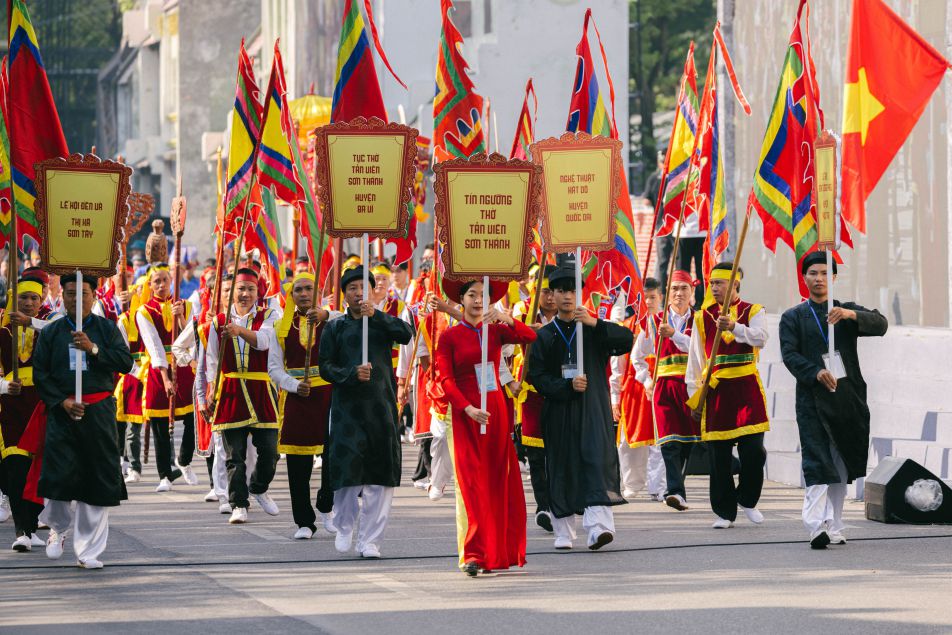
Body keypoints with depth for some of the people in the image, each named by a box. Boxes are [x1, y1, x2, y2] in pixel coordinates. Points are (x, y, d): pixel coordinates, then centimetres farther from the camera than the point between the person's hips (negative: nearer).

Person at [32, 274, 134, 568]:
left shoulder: (107, 329, 7)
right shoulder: (51, 332, 7)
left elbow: (126, 362, -3)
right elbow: (40, 373, 5)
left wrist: (93, 349, -15)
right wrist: (61, 401, -8)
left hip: (99, 412, 0)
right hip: (62, 412, 0)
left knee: (99, 479, -2)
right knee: (58, 475, -10)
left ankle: (88, 550, 6)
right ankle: (58, 528, 21)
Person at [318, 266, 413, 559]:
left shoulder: (383, 323, 11)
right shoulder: (335, 328, 10)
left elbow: (407, 334, -9)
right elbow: (326, 366, 5)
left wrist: (375, 314, -18)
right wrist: (352, 373, -13)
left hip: (381, 404, 1)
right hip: (347, 405, -1)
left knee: (381, 474, -3)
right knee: (347, 468, -7)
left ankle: (369, 540, 4)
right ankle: (344, 527, 17)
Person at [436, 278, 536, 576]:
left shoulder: (496, 331, 9)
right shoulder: (450, 337, 0)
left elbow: (530, 337, -4)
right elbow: (445, 378, -7)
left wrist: (506, 318, -20)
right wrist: (467, 408, -20)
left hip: (496, 412, 4)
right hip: (465, 415, -4)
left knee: (498, 482, 6)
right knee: (471, 483, -10)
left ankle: (497, 551, 14)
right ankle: (473, 555, -13)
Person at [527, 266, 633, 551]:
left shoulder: (594, 330, 7)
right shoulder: (545, 336, 7)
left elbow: (627, 340, -8)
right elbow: (537, 375, 0)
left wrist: (595, 323, -20)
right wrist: (567, 386, -15)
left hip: (593, 407, -1)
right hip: (559, 410, 1)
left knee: (597, 458, -16)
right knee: (562, 466, 3)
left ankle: (598, 525, -27)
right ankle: (563, 532, 14)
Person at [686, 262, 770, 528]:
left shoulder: (753, 311, 4)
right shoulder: (702, 317, 10)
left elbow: (760, 338, -16)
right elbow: (695, 359, 11)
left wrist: (735, 327, -30)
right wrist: (694, 393, 7)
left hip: (747, 389, -1)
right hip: (715, 391, 1)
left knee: (753, 451, -7)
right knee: (718, 456, 0)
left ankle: (748, 500, 16)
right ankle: (724, 512, 8)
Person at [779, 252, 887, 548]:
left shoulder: (847, 311, 16)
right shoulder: (793, 317, 10)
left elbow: (881, 325, -2)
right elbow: (790, 354, -4)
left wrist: (851, 314, -21)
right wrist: (816, 373, -22)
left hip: (848, 398, 3)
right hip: (812, 399, -3)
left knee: (841, 467, 8)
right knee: (817, 463, -15)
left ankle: (833, 529, 15)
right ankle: (816, 527, -25)